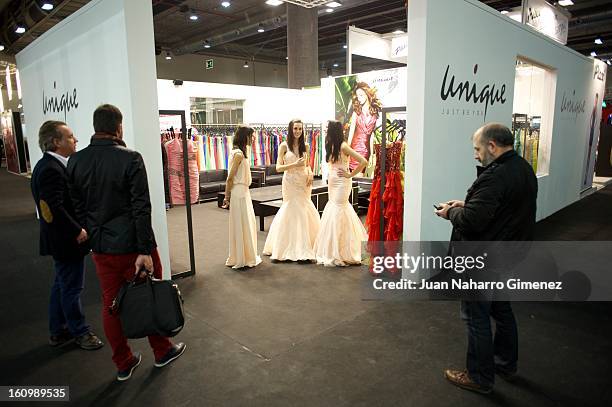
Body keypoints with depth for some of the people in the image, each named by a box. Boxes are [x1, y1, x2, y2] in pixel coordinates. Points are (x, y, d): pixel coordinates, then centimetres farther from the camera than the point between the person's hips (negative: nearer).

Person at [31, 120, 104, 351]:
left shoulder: (52, 165, 9)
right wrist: (77, 231, -20)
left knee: (62, 286, 20)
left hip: (63, 239, 10)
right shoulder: (51, 169, -22)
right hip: (66, 242, -10)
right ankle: (79, 332, 22)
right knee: (72, 288, 5)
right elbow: (54, 208, -27)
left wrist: (77, 229, 10)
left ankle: (58, 332, 34)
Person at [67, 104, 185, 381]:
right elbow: (141, 208, -19)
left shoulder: (75, 161, 0)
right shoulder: (130, 158, -15)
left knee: (110, 304, 15)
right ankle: (162, 351, 31)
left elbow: (76, 208, 4)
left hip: (100, 247, 5)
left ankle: (123, 364, 30)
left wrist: (92, 237, 14)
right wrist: (145, 250, -16)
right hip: (132, 245, -5)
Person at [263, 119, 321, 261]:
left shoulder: (305, 146, 9)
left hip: (304, 182, 4)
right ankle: (292, 248, 10)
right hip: (290, 182, -4)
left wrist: (310, 173, -2)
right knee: (293, 212, -2)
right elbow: (278, 167, -8)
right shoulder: (284, 146, -3)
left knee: (304, 212, 6)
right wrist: (295, 164, -18)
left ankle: (304, 246, 20)